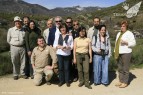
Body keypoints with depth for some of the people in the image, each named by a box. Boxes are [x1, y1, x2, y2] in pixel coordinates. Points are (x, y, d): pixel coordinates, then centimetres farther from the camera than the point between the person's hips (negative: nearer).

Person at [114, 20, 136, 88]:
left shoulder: (129, 33, -4)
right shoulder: (119, 33, 18)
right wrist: (115, 52, 15)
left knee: (125, 69, -2)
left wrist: (126, 42, -22)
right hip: (118, 53, 7)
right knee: (120, 68, 12)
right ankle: (121, 81, 22)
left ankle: (125, 82, 9)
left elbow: (133, 43, -8)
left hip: (126, 53, -7)